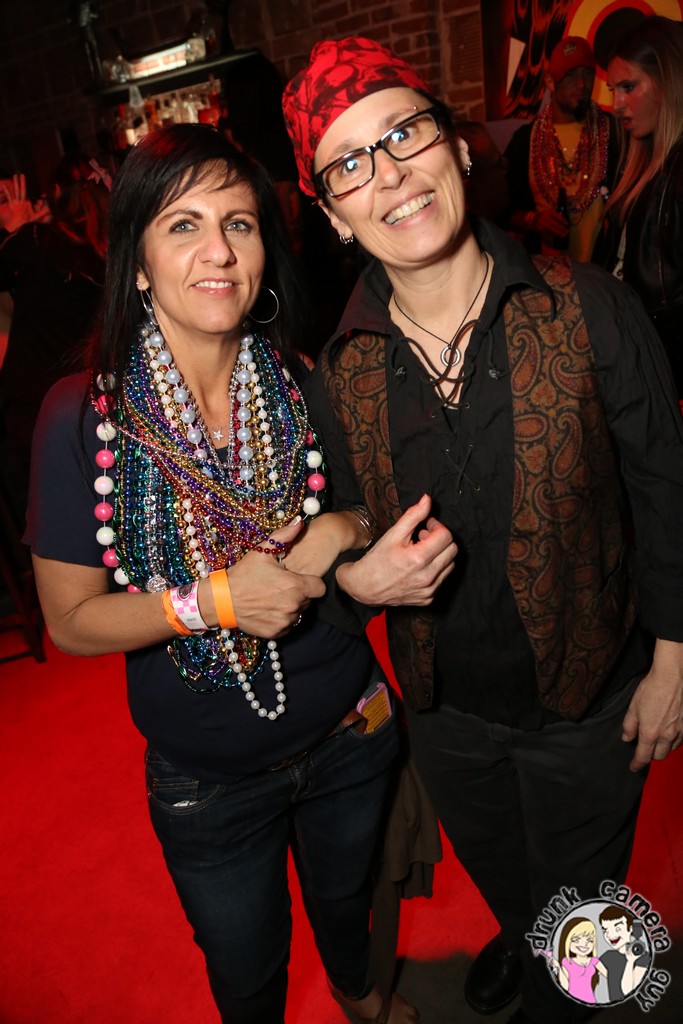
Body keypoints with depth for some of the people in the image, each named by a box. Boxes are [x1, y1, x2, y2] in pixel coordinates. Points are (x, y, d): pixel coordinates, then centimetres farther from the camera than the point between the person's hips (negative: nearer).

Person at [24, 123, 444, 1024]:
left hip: (349, 736, 3)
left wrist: (347, 530, -20)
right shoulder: (85, 416, -20)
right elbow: (70, 621, -14)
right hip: (208, 780, -2)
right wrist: (213, 598, -28)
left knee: (346, 899, 32)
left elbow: (377, 507, 2)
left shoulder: (306, 387, -12)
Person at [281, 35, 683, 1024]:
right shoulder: (339, 372, -12)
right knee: (495, 871, 33)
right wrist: (356, 571, -23)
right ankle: (520, 936, 71)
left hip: (587, 695, -2)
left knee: (576, 898, 26)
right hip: (444, 703, 3)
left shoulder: (587, 307, -20)